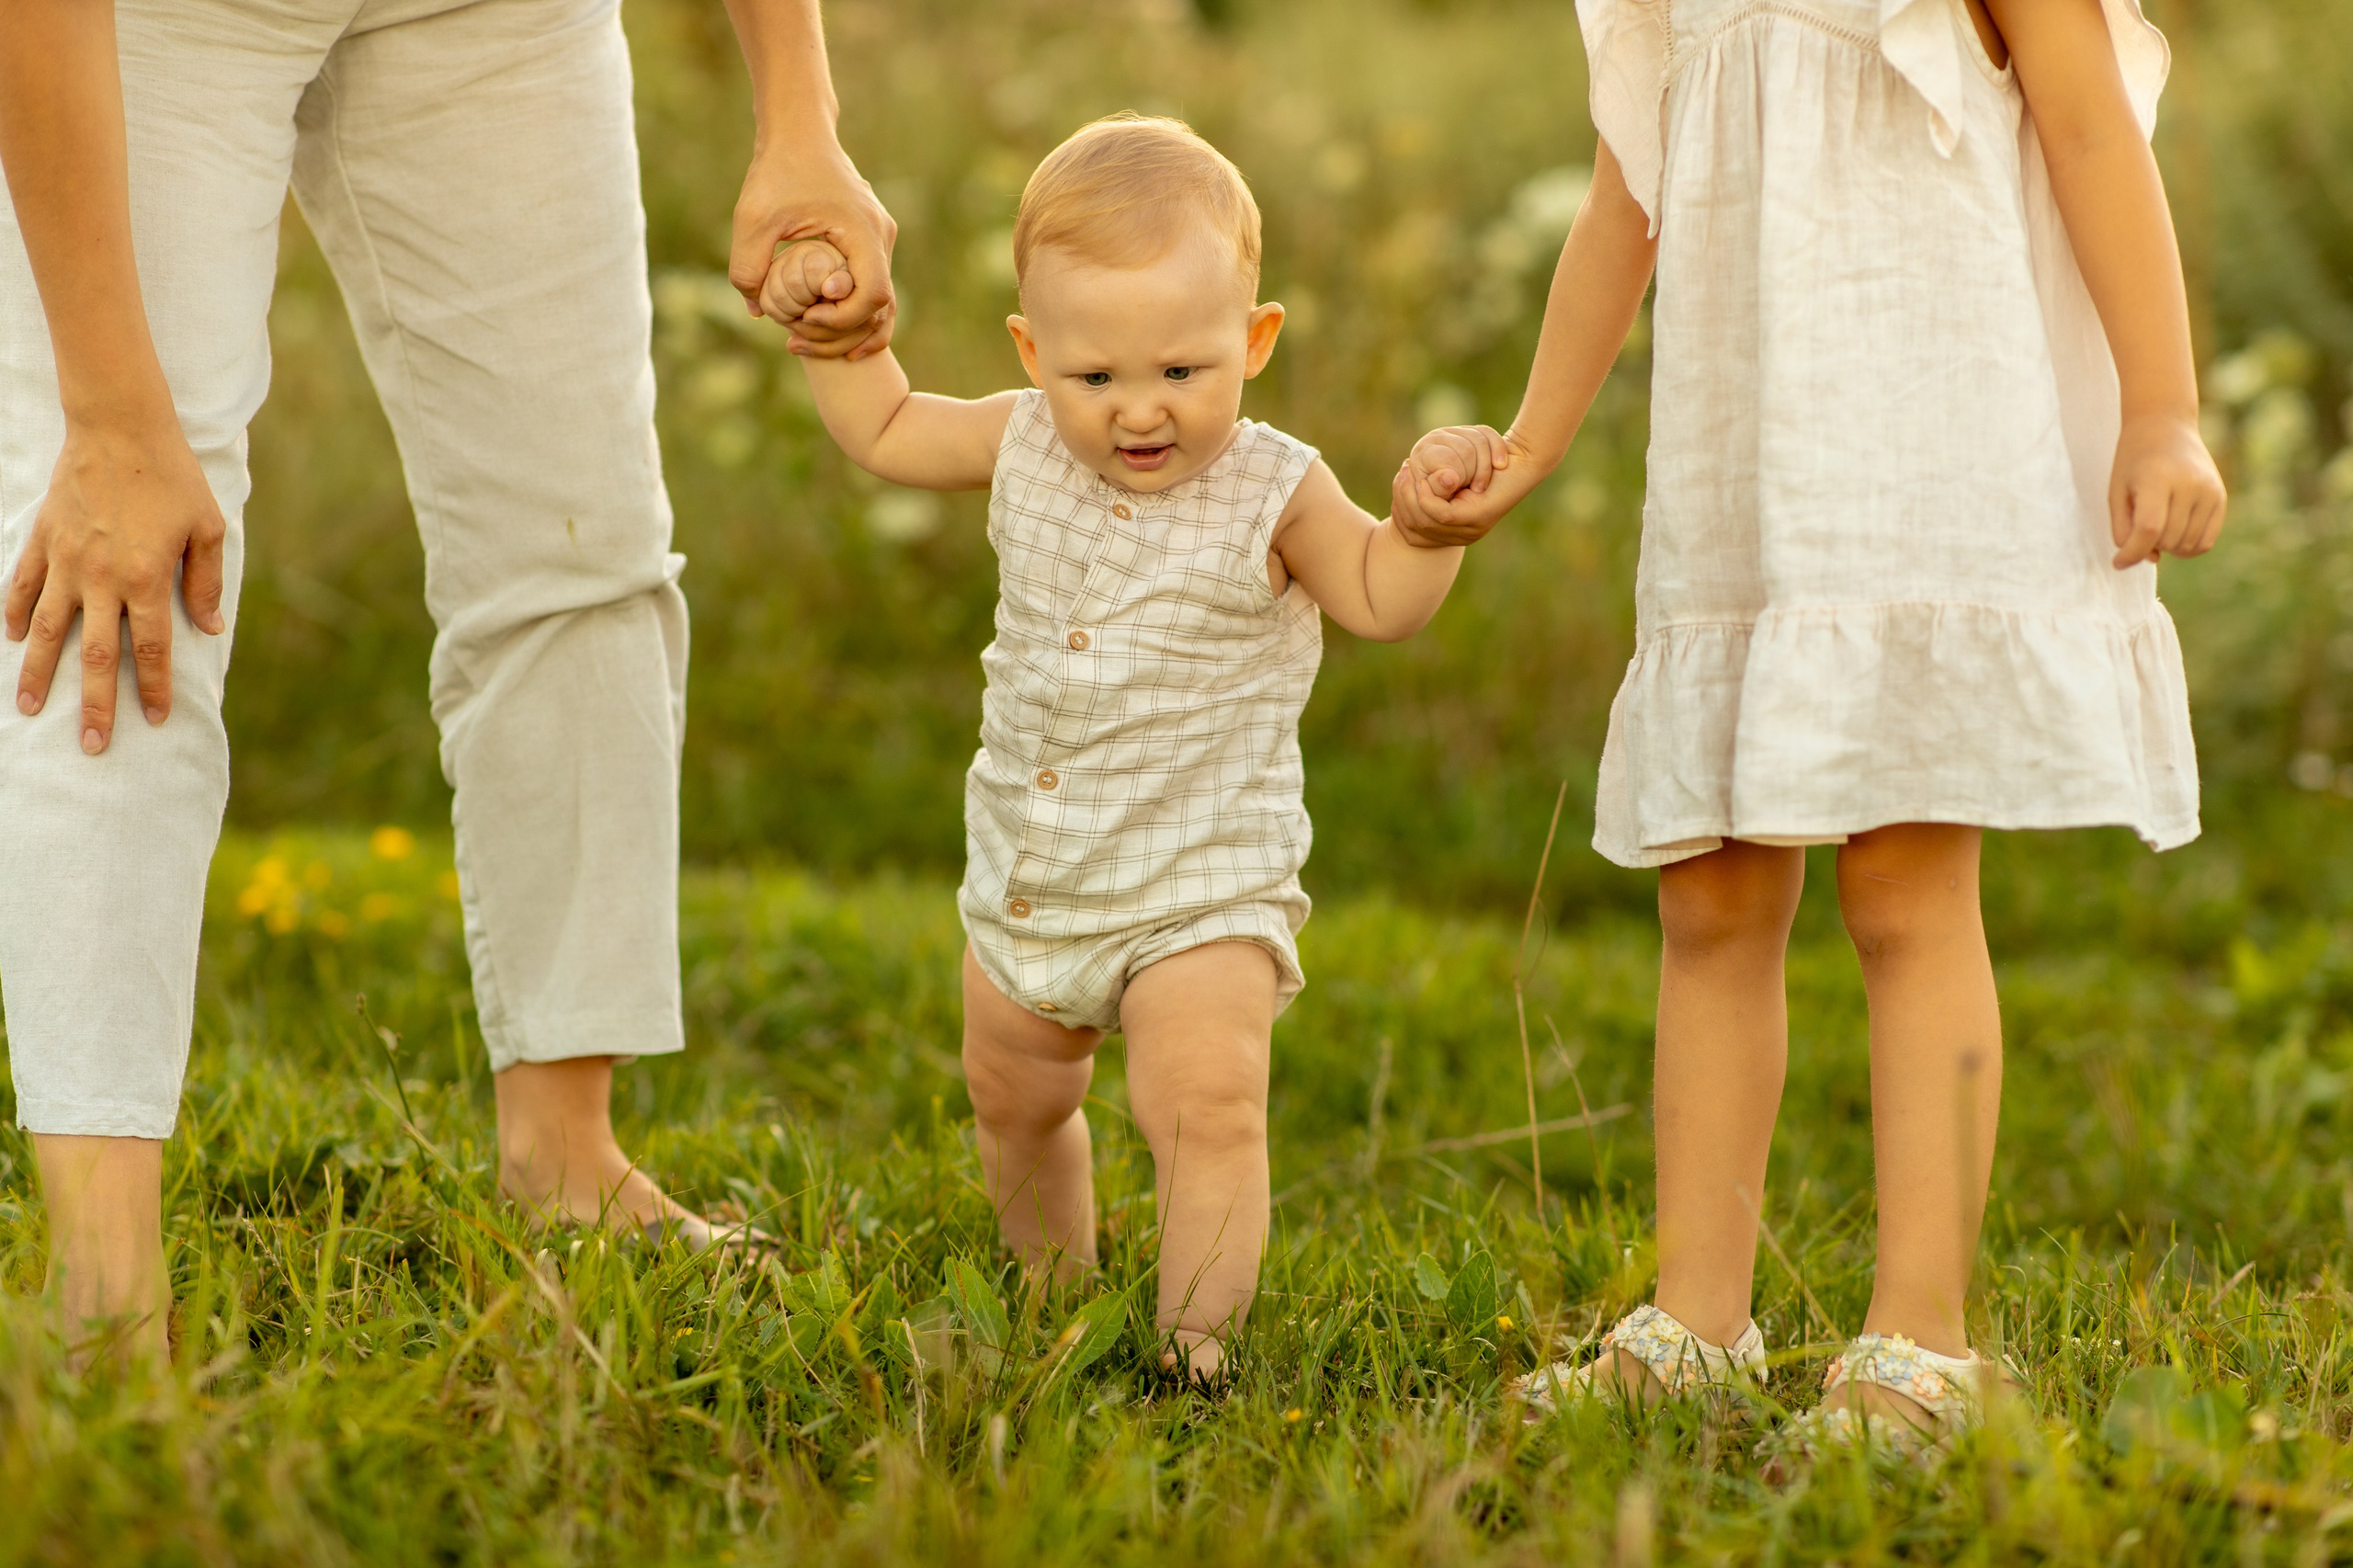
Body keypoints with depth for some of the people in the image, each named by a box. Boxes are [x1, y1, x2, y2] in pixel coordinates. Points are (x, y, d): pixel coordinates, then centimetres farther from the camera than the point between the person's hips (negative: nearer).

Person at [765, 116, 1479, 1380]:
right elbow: (885, 433, 12)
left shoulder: (1270, 494, -15)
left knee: (1205, 1105, -23)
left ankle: (1195, 1351, -19)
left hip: (1202, 889, -5)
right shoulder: (1024, 448, -5)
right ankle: (1053, 1293, 45)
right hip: (1026, 880, 5)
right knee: (1015, 1100, 22)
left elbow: (1380, 600, -7)